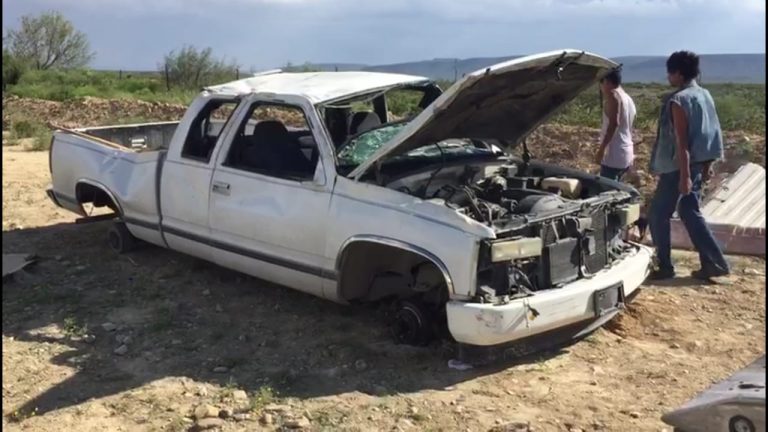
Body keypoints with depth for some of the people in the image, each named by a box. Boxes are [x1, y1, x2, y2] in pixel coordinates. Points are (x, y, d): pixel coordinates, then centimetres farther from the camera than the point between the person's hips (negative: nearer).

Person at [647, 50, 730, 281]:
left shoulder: (678, 100, -18)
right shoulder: (705, 95, 9)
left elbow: (681, 141, -21)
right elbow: (710, 133, 14)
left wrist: (684, 175, -22)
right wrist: (707, 165, 20)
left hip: (678, 167, -9)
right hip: (697, 164, 9)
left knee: (657, 215, 3)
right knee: (690, 214, 16)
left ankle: (665, 267, 10)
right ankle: (714, 263, 16)